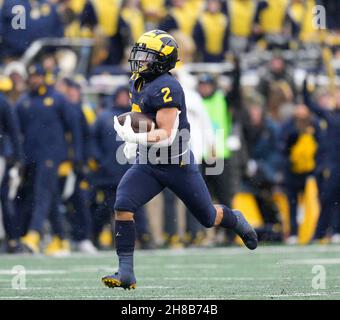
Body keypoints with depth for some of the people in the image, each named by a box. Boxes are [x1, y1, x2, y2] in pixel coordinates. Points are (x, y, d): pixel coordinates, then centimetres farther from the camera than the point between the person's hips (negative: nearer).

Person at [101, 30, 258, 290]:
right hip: (148, 163, 7)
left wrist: (134, 137, -39)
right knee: (123, 207, -17)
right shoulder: (137, 82, 4)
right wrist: (132, 137, 10)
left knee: (208, 217, 11)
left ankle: (236, 220, 47)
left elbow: (167, 135, -27)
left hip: (177, 164, -7)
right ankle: (126, 273, -17)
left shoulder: (166, 88, -23)